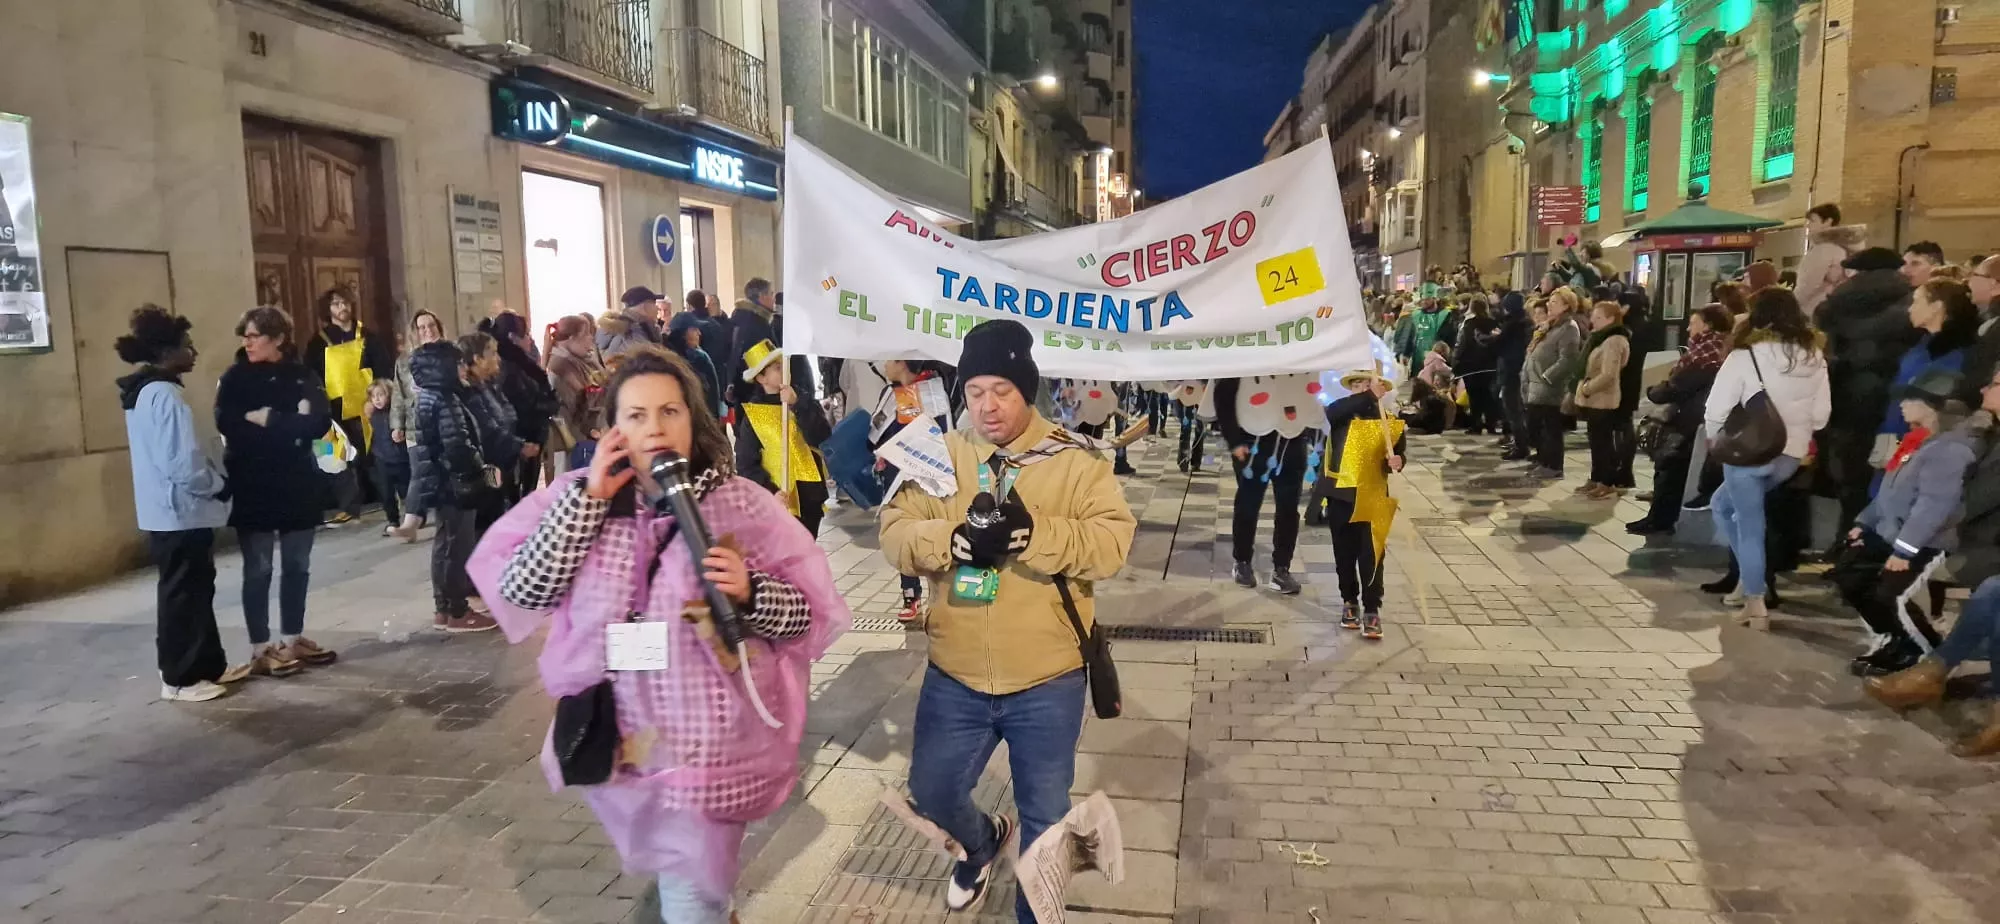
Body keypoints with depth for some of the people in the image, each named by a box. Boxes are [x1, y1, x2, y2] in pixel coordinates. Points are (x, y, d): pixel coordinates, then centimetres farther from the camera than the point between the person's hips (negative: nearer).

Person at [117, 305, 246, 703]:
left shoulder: (143, 392, 12)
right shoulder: (164, 395, -20)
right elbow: (184, 463, -24)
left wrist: (214, 481, 13)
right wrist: (220, 486, -8)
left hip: (168, 511, 10)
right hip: (180, 513, -10)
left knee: (196, 590, 17)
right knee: (183, 595, 0)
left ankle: (210, 665, 26)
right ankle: (180, 678, 9)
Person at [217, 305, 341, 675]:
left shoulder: (304, 376, 6)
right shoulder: (235, 379, -1)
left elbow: (321, 423, -8)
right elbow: (228, 426, -16)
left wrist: (268, 419, -15)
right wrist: (292, 425, -16)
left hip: (297, 484, 3)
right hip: (253, 487, -3)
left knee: (298, 565, 10)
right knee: (258, 569, 1)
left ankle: (293, 639, 23)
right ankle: (260, 650, 7)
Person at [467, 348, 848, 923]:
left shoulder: (741, 504, -10)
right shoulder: (582, 499, -3)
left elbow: (807, 615, -6)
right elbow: (522, 591, -13)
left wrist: (749, 593, -26)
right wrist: (589, 498, -17)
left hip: (708, 744, -3)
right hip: (618, 738, 4)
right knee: (674, 872, 27)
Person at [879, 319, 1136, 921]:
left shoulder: (1075, 461, -7)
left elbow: (1112, 544, -16)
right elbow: (895, 535, -6)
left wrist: (1033, 532, -32)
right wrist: (955, 538, -26)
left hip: (1047, 682, -2)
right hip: (955, 678, 3)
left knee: (1044, 815, 13)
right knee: (931, 793, 18)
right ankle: (982, 842, 51)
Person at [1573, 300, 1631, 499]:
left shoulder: (1614, 341, -18)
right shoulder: (1602, 338, 16)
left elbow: (1608, 375, -25)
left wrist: (1586, 388, -16)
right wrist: (1584, 389, 11)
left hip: (1603, 400, -10)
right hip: (1595, 399, 10)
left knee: (1604, 441, -4)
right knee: (1596, 441, 15)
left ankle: (1608, 483, 2)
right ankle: (1596, 479, 22)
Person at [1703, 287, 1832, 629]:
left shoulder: (1746, 355, -13)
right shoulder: (1814, 356, 4)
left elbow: (1717, 406, -13)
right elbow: (1821, 412, 8)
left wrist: (1716, 439, 5)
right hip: (1790, 455, 6)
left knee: (1750, 527, 5)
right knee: (1724, 503, 24)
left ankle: (1756, 605, 10)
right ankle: (1752, 578, 20)